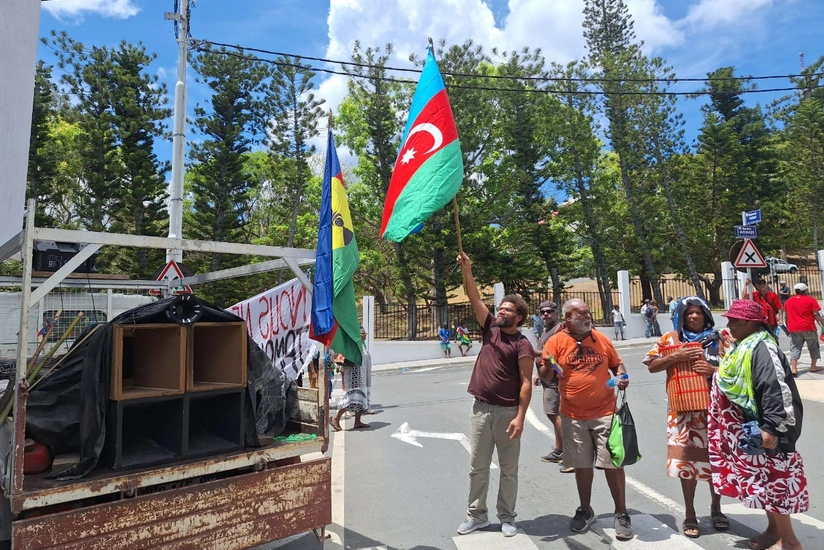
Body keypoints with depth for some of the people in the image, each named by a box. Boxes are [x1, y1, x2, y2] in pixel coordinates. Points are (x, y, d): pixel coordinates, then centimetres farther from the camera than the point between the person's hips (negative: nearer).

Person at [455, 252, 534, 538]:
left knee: (508, 469, 11)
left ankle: (507, 517, 26)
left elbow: (526, 383, -11)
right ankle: (476, 515, 25)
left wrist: (520, 417, -18)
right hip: (481, 408, 5)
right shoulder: (490, 329, 7)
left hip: (507, 412, -4)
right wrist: (466, 269, -7)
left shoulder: (522, 344, -7)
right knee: (477, 467, 12)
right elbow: (474, 298, 2)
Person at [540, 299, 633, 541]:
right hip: (573, 416, 0)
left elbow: (617, 365, 13)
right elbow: (544, 374, -9)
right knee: (581, 465, 13)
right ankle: (585, 510, 32)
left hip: (604, 412, 1)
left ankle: (621, 514, 21)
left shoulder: (602, 339, 1)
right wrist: (548, 366, -31)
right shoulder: (556, 341, -7)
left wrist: (622, 377, -8)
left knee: (613, 463, 4)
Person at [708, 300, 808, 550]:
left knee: (769, 480, 0)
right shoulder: (746, 347, 10)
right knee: (761, 479, 18)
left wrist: (771, 427, -27)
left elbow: (777, 389, -26)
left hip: (761, 428, -10)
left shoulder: (762, 348, -20)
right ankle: (773, 529, 32)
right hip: (748, 427, 10)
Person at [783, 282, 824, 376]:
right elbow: (816, 314, -7)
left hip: (794, 328, 3)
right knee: (813, 347, 16)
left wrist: (788, 327, 23)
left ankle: (793, 369, -10)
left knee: (795, 348, 1)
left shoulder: (788, 301, 10)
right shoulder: (811, 300, -1)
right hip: (808, 327, -3)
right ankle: (813, 367, 20)